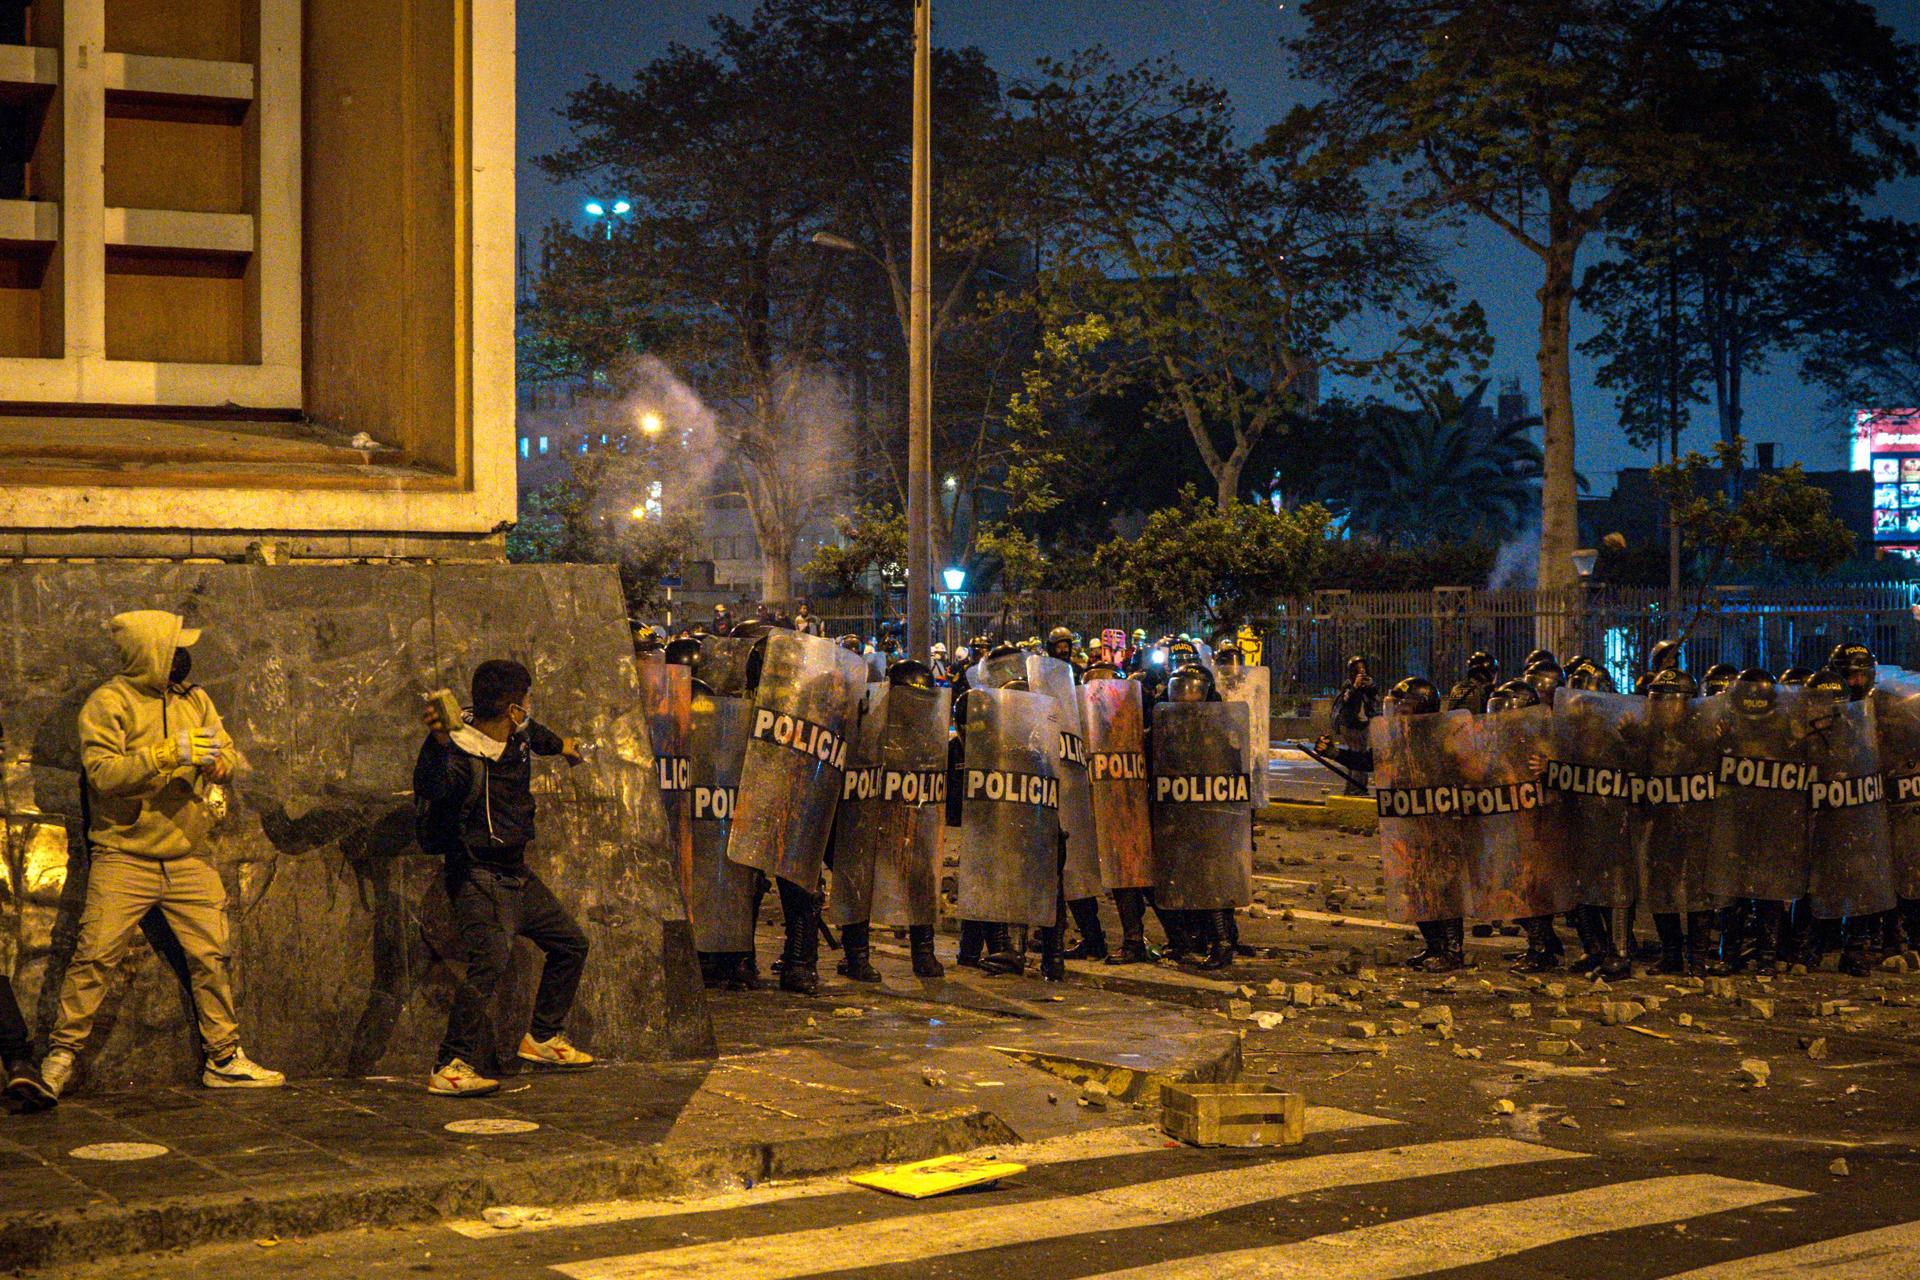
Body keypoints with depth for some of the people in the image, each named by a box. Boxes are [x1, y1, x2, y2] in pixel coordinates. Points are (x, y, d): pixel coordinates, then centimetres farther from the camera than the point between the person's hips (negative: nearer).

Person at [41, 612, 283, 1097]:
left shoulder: (195, 700, 13)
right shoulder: (109, 703, -6)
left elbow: (228, 751, 12)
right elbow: (101, 771, -17)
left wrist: (218, 763, -12)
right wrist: (168, 754, -25)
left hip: (189, 859, 5)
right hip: (124, 860, -5)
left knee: (211, 957, 4)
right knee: (95, 957, -8)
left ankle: (223, 1060, 14)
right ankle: (60, 1058, 2)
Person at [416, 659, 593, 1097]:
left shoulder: (517, 738, 5)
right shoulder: (462, 755, -22)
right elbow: (429, 789, -42)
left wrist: (559, 745, 52)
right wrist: (438, 744, -59)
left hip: (518, 876, 10)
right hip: (478, 879, -9)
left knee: (570, 943, 17)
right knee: (490, 961, -26)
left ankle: (542, 1038, 31)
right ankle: (451, 1068, -25)